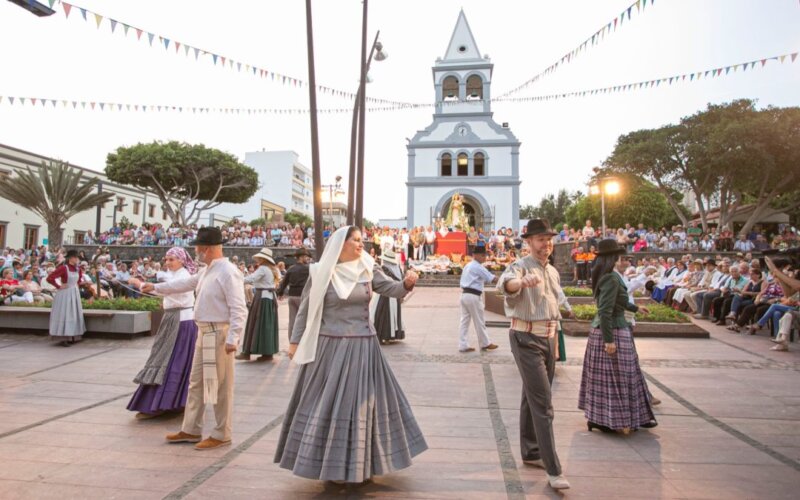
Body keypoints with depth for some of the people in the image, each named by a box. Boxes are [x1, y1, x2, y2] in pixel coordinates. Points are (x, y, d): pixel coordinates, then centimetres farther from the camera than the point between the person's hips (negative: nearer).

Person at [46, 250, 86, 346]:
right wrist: (59, 286, -15)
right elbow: (50, 278, -21)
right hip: (65, 294, -7)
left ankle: (73, 337, 24)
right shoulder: (63, 268, -17)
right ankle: (63, 338, 5)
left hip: (74, 293, 8)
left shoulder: (77, 268, 4)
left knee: (74, 314, 13)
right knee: (64, 314, -2)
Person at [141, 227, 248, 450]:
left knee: (220, 385, 1)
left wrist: (232, 338, -26)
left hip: (219, 334, -10)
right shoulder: (207, 270, 13)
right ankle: (191, 430, 32)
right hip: (204, 332, 10)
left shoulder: (228, 272, -19)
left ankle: (221, 435, 15)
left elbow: (239, 309, -23)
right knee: (196, 382, 18)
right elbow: (186, 283, 29)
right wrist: (156, 287, 32)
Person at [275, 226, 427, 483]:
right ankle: (328, 462, 26)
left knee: (363, 401, 10)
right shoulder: (321, 272, -6)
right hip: (330, 347, -2)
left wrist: (407, 283, -26)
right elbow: (305, 309, 0)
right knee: (328, 403, 7)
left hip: (362, 347, 3)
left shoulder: (367, 269, 2)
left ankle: (360, 461, 29)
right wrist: (295, 341, 0)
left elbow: (391, 289, -5)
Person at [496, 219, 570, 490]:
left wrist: (555, 342, 21)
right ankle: (553, 470, -1)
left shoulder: (553, 272, 13)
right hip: (526, 339, -8)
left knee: (533, 398, 18)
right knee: (543, 403, -8)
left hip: (548, 339, 8)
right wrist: (522, 281, -59)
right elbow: (504, 283, -36)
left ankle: (531, 453, 32)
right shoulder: (521, 266, -12)